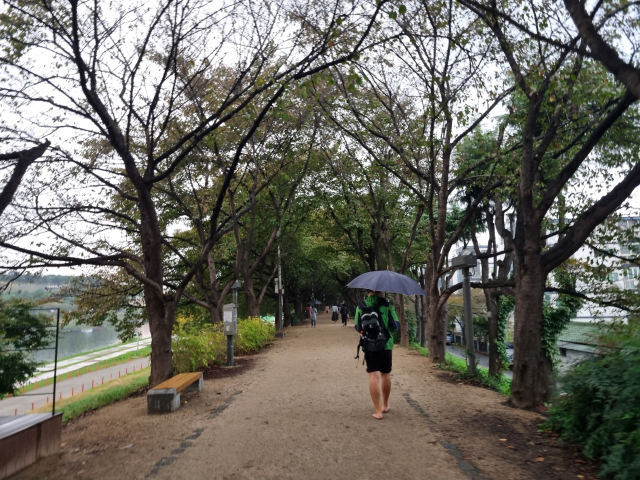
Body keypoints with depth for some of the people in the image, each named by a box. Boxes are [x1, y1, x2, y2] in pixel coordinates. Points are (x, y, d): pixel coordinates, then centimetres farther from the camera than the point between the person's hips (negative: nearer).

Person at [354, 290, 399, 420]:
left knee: (374, 376, -1)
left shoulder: (360, 306, 0)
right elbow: (395, 326, -6)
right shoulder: (386, 304, -5)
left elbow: (358, 327, 2)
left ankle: (378, 411, -5)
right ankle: (385, 405, 31)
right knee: (386, 375, 17)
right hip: (385, 344, 0)